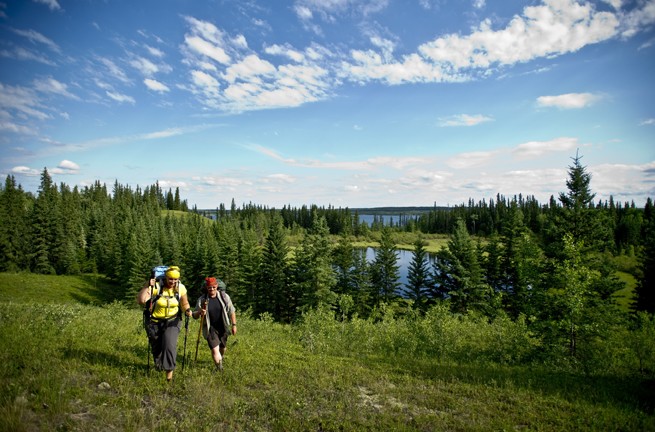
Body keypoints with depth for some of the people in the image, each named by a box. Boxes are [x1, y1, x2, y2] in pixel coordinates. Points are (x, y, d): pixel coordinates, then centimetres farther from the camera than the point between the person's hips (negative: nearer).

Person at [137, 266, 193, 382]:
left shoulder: (181, 288, -11)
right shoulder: (156, 287, -19)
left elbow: (184, 304, 4)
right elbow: (140, 300, -28)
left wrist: (187, 310, -17)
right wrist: (147, 286, -38)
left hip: (172, 322, 0)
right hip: (155, 322, 0)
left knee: (169, 345, -22)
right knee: (156, 347, 18)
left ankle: (169, 372, -4)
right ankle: (158, 364, 53)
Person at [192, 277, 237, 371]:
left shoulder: (224, 296, -10)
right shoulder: (202, 299, -11)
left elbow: (231, 311, -2)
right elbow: (195, 316, -7)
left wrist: (234, 325, -2)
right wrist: (199, 313, -30)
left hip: (223, 327, 2)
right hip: (210, 328, -2)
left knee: (223, 347, 20)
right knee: (215, 349, -12)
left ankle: (221, 359, 52)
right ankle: (220, 369, 2)